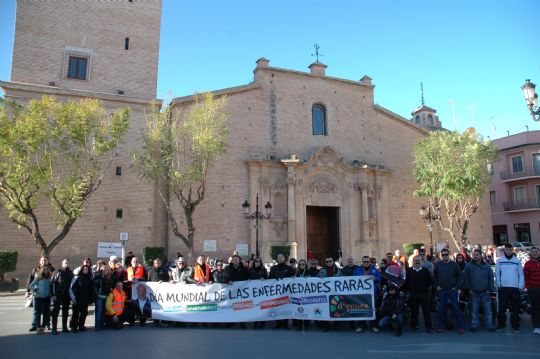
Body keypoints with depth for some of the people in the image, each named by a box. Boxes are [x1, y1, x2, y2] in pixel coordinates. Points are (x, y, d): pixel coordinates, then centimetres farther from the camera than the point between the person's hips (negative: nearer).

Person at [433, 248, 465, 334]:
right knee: (441, 308, 5)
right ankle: (441, 326, 13)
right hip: (441, 290, 2)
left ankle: (461, 326, 6)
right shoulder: (438, 264, 4)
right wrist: (436, 286, 1)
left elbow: (460, 276, 1)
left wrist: (457, 287, -6)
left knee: (456, 308, -2)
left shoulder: (454, 264, 0)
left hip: (452, 290, -1)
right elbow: (434, 276, 9)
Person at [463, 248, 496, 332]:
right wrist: (468, 289, -2)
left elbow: (491, 278, 7)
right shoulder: (468, 266, 1)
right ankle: (474, 326, 10)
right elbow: (465, 278, 2)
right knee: (474, 310, 4)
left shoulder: (486, 266, 6)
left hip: (485, 292, 1)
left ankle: (490, 326, 9)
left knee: (488, 310, 2)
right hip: (474, 292, -1)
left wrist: (490, 289, -1)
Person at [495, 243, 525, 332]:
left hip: (515, 288, 1)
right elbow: (497, 274, 5)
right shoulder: (499, 261, 4)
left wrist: (520, 286, -1)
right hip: (503, 288, 0)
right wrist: (498, 285, -1)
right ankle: (501, 324, 13)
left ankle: (515, 325, 14)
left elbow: (521, 275, 7)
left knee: (515, 308, 5)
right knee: (502, 307, 3)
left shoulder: (517, 261, 6)